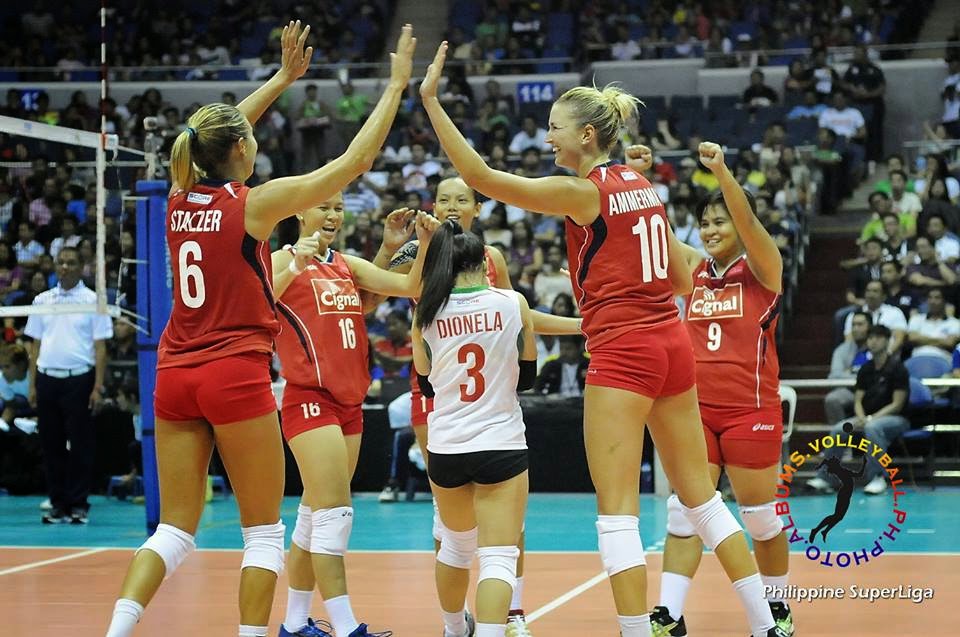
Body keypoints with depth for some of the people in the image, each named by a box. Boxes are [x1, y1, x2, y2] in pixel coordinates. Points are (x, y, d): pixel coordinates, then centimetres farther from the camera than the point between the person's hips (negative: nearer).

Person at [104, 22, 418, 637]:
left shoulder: (181, 199, 5)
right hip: (236, 376, -6)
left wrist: (284, 78, 32)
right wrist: (397, 84, 4)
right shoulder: (253, 204, -9)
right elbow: (356, 159, -5)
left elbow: (219, 136, 26)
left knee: (176, 528, 8)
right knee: (264, 530, 6)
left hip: (175, 375, 6)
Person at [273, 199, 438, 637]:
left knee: (316, 516, 12)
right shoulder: (284, 259, -4)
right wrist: (294, 268, -36)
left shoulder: (347, 265, 14)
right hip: (309, 399, -7)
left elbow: (411, 288, 7)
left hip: (349, 401, 7)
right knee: (335, 514, -14)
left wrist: (424, 244, -8)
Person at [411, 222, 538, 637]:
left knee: (456, 544, 26)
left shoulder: (426, 313, -2)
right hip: (502, 443, -3)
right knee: (498, 557, -5)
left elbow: (427, 385, 10)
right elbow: (527, 376, 6)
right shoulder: (512, 303, -5)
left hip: (445, 447, 3)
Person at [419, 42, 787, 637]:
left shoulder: (584, 191, -9)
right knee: (700, 495, 15)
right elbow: (683, 280, 16)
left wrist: (432, 102, -13)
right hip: (673, 343, 8)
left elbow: (481, 175, -13)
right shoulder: (642, 185, 11)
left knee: (617, 511, -6)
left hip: (622, 354, -8)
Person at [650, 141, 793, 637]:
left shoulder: (761, 266, -2)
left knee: (761, 518, 5)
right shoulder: (695, 267, 10)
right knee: (682, 512, -3)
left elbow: (746, 220, -20)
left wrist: (721, 171, -37)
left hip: (750, 409, -4)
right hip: (696, 407, 4)